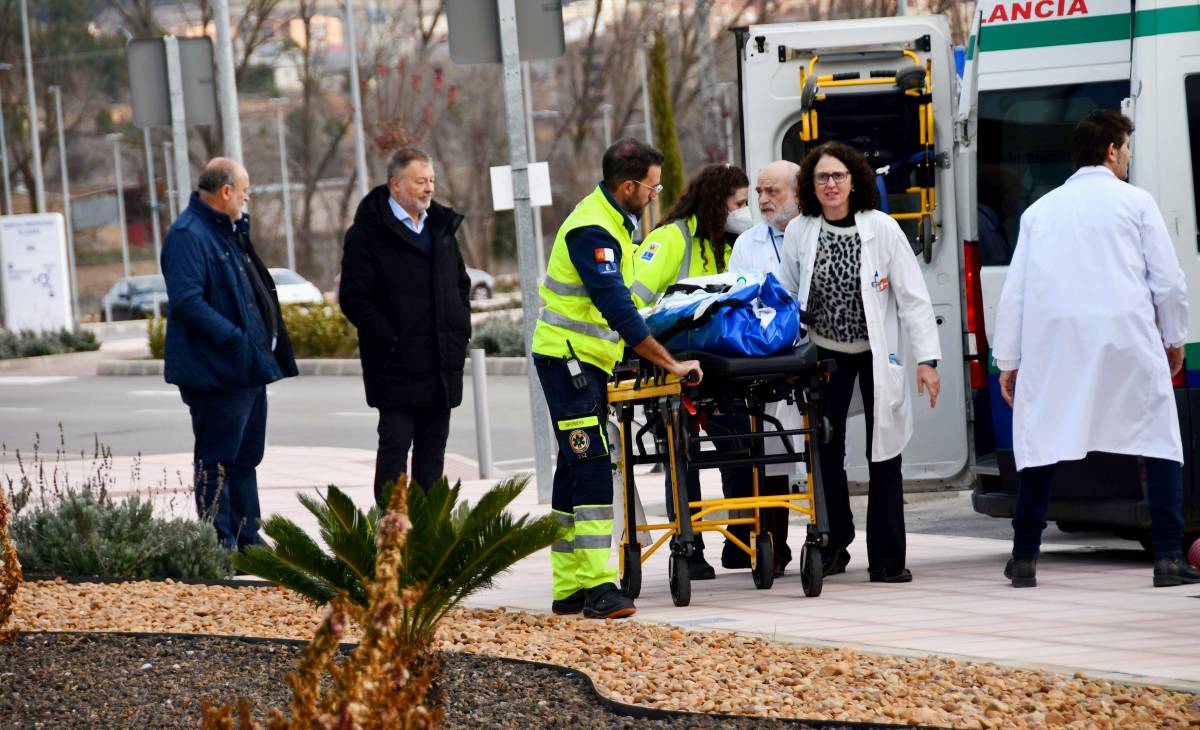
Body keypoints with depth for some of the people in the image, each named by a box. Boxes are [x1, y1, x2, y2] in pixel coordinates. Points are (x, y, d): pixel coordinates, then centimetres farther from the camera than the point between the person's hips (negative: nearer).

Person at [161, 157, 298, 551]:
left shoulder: (228, 232, 18)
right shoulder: (188, 235, -16)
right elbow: (187, 301, -25)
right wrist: (235, 339, -25)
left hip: (247, 370, 11)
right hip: (217, 373, -11)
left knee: (246, 458, 15)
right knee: (218, 462, -5)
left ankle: (247, 538, 23)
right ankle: (221, 544, -1)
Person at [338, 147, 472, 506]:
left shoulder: (441, 226, 14)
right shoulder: (369, 232, -8)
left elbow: (461, 283, 25)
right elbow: (353, 298, -12)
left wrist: (461, 329, 11)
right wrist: (389, 340, -16)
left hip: (441, 364, 7)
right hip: (396, 365, -7)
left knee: (433, 443, 10)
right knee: (395, 443, -6)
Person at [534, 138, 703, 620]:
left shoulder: (611, 221, 13)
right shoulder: (593, 231, -20)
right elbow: (619, 310, -26)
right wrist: (670, 364, -24)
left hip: (588, 361, 10)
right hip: (567, 357, -10)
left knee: (576, 472, 10)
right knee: (591, 467, -16)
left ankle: (569, 588, 13)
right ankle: (597, 586, -20)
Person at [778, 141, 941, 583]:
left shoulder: (882, 229, -8)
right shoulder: (799, 232, -1)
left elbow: (913, 297, -7)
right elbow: (784, 295, 9)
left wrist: (927, 359, -11)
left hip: (877, 355, -2)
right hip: (824, 354, 2)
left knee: (883, 455, -1)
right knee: (825, 452, 2)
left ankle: (886, 559, 3)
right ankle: (833, 546, 16)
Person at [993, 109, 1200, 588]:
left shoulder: (1040, 211, 15)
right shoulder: (1135, 202, 7)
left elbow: (1014, 292, 12)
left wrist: (1007, 360, 16)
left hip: (1053, 342, 2)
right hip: (1127, 338, -2)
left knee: (1041, 444, 9)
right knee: (1159, 441, 6)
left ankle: (1024, 560, 7)